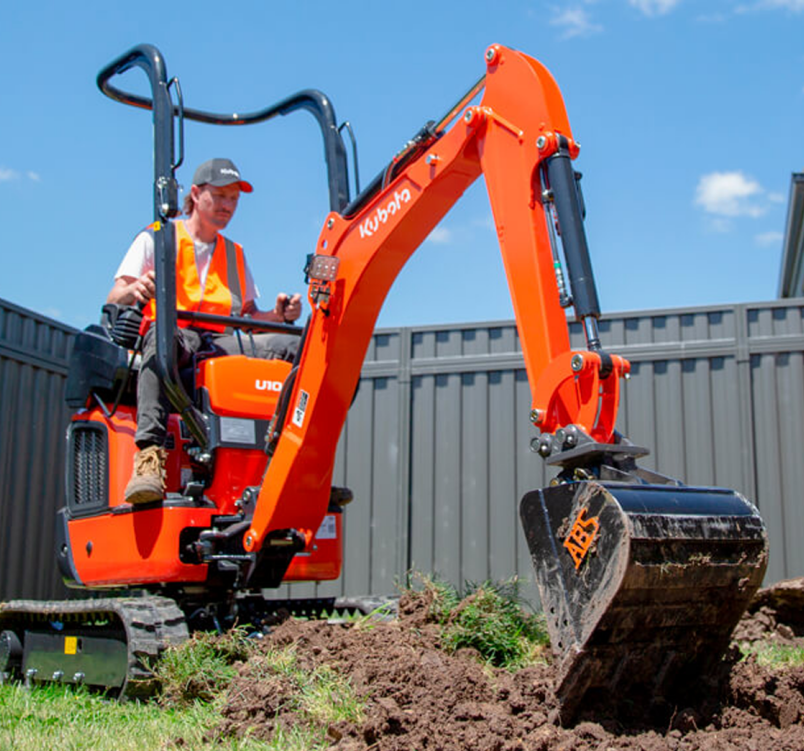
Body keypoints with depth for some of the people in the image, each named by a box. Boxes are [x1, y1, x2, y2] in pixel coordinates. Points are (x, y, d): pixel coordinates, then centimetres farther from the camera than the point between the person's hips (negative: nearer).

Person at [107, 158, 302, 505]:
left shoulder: (235, 254, 28)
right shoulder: (155, 239, 14)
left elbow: (247, 316, 21)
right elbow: (114, 301, 3)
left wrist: (278, 316, -1)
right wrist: (135, 290, -22)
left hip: (221, 344, 4)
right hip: (175, 334, -4)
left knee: (293, 345, -20)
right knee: (163, 336, -41)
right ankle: (149, 455, -53)